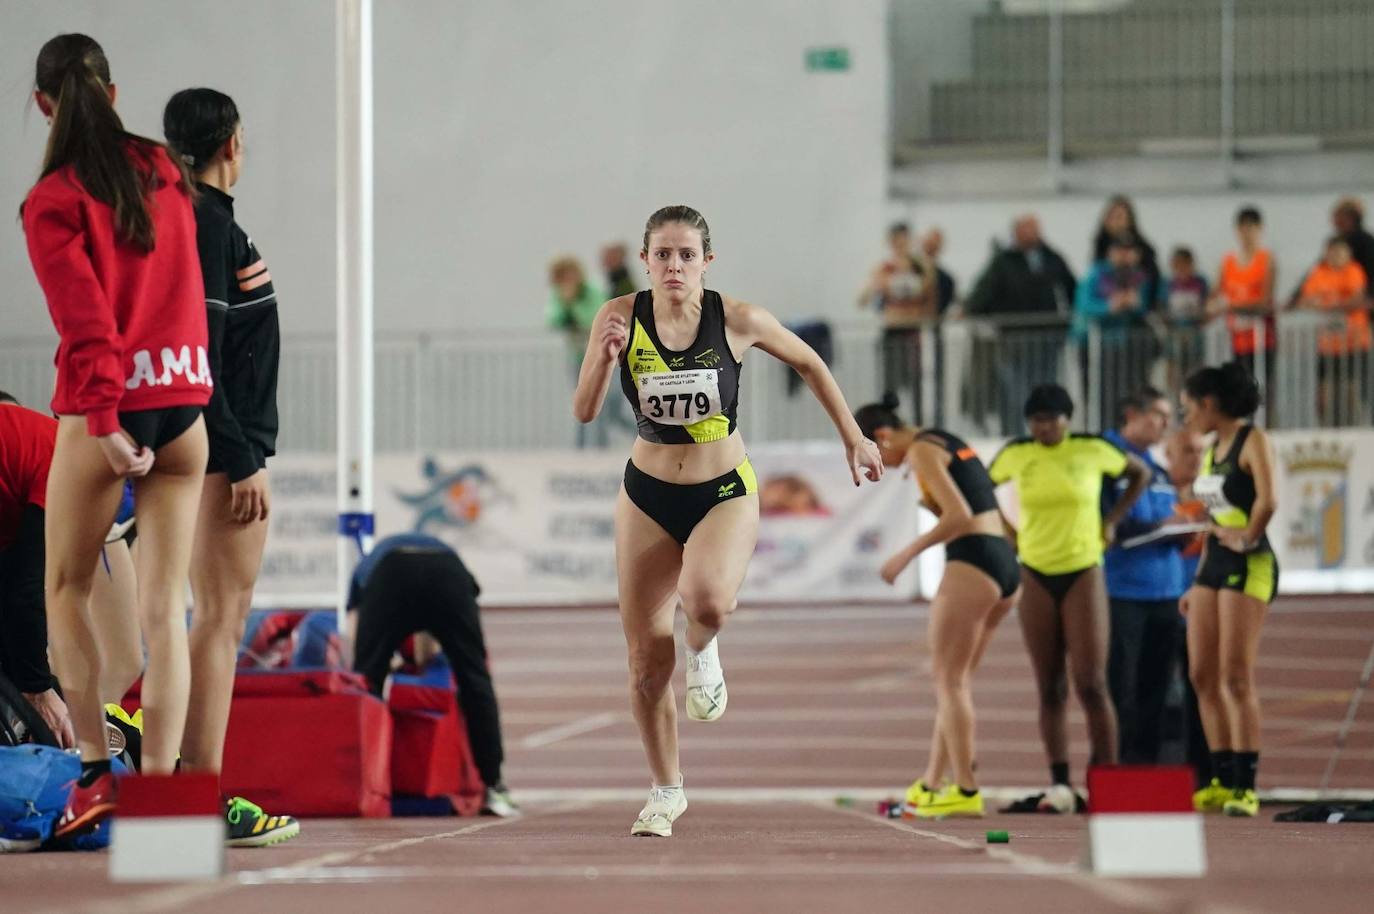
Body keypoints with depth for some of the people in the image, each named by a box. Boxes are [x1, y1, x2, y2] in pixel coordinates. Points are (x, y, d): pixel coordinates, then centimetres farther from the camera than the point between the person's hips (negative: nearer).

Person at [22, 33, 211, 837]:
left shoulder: (52, 202, -7)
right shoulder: (165, 172, 8)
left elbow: (85, 320, -13)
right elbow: (186, 278, 11)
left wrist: (105, 421, -16)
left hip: (105, 408, -4)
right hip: (185, 405, 4)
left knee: (67, 590, 13)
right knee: (165, 605, 3)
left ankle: (96, 770, 7)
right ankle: (159, 789, -2)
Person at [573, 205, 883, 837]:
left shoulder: (737, 321, -12)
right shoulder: (623, 317, -10)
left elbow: (809, 363, 6)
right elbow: (583, 412, -15)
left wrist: (852, 438, 9)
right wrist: (605, 355, -33)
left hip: (725, 494, -2)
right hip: (648, 497, 2)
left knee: (707, 599, -34)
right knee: (646, 663, 5)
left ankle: (703, 652, 4)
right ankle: (666, 791, 27)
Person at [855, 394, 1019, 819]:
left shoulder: (922, 450, -6)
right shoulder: (949, 443, 21)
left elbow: (959, 516, -16)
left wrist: (906, 554, -10)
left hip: (972, 564, -9)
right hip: (1006, 565, 9)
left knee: (949, 679, -3)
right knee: (953, 680, 13)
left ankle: (966, 791, -5)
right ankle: (930, 785, 15)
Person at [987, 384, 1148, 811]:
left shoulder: (1093, 450, -3)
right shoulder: (1017, 455, 1)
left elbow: (1139, 474, 14)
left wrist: (1113, 520, 6)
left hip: (1083, 573, -2)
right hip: (1036, 578, 2)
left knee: (1091, 683, -8)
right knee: (1050, 687, 2)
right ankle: (1059, 784, 3)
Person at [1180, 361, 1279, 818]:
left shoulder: (1253, 440, -10)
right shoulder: (1214, 448, 15)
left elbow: (1267, 501, -24)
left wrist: (1246, 539, -11)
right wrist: (1198, 583, 19)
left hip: (1248, 566, -9)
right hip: (1213, 564, 9)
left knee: (1237, 677, -10)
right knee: (1202, 675, 6)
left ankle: (1245, 786, -7)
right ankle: (1223, 780, 12)